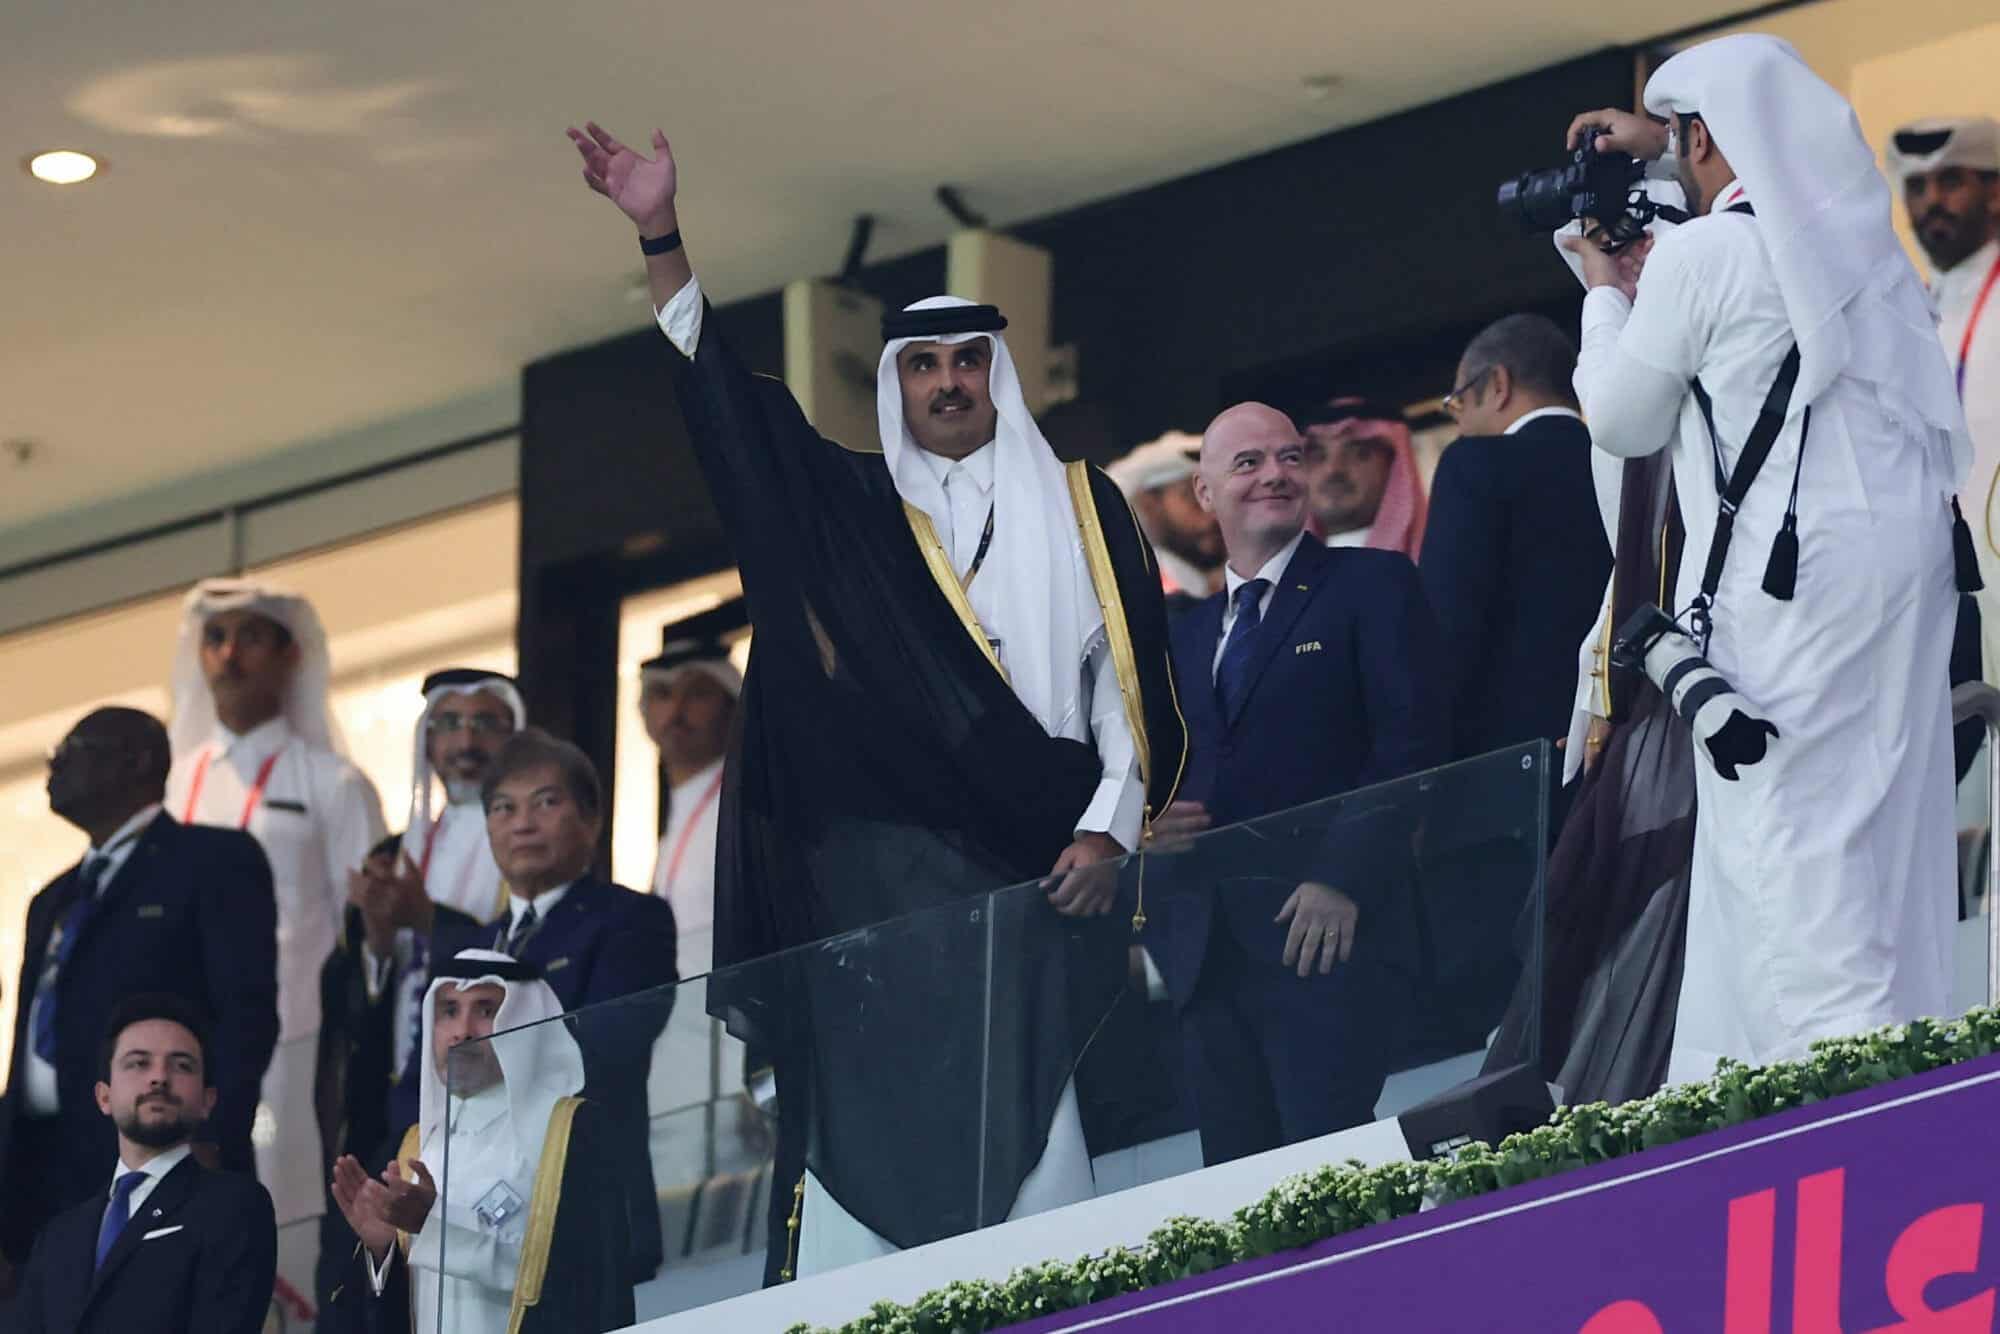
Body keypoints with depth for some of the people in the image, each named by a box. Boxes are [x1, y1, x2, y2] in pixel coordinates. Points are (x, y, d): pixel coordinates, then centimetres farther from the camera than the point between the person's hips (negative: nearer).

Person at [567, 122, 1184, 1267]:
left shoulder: (1080, 508, 13)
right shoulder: (851, 508, 16)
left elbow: (1134, 677, 8)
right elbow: (722, 391, 11)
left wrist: (1109, 830, -4)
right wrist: (660, 234, 2)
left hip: (1033, 870, -1)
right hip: (881, 879, 1)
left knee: (1028, 1122, -8)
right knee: (878, 1119, -7)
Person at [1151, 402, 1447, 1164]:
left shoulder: (1372, 586, 4)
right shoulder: (1190, 632, 23)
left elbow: (1412, 743, -6)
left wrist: (1343, 879, -16)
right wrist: (1158, 823, 2)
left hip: (1325, 931, -6)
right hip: (1209, 950, 6)